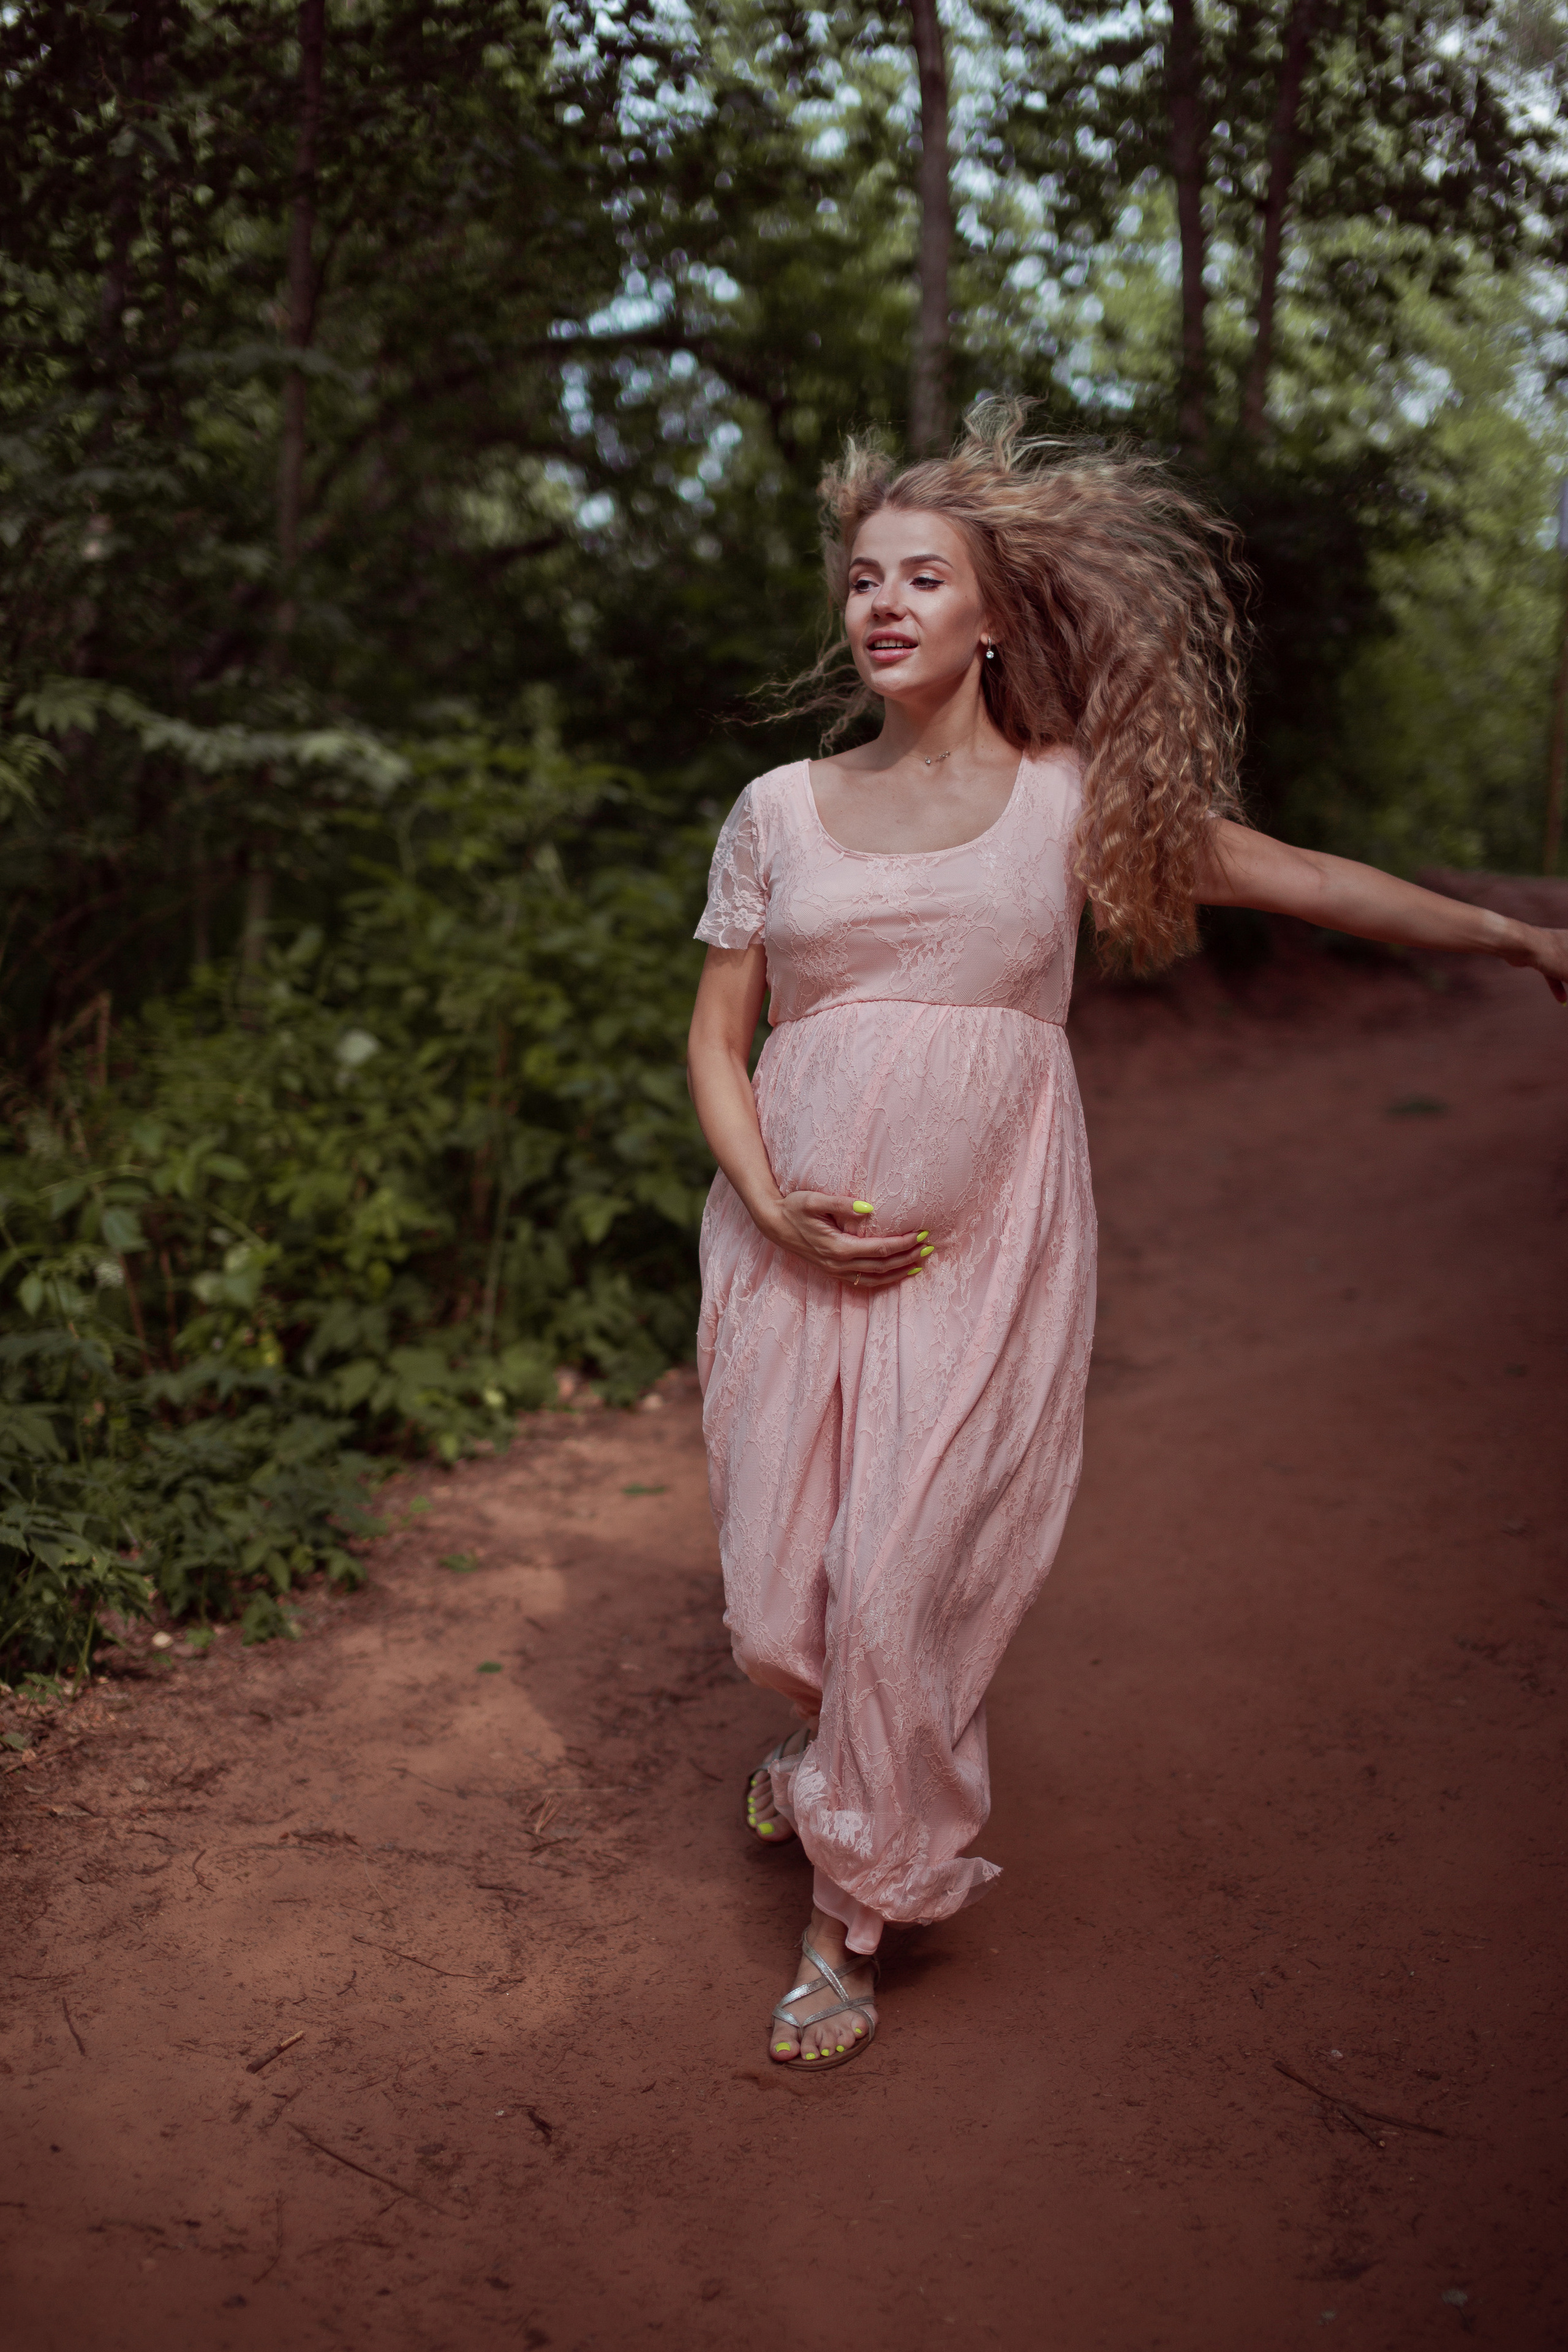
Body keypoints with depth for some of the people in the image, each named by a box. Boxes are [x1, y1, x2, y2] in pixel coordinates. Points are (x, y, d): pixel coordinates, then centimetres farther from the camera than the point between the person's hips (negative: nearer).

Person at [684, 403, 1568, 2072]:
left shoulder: (1068, 801, 2)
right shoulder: (781, 810, 6)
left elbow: (1303, 881, 5)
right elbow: (716, 1036, 7)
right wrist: (774, 1210, -9)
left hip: (978, 1257, -2)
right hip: (795, 1245, 2)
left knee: (900, 1588, -6)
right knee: (778, 1601, 5)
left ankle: (852, 1917, 18)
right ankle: (827, 1740, 43)